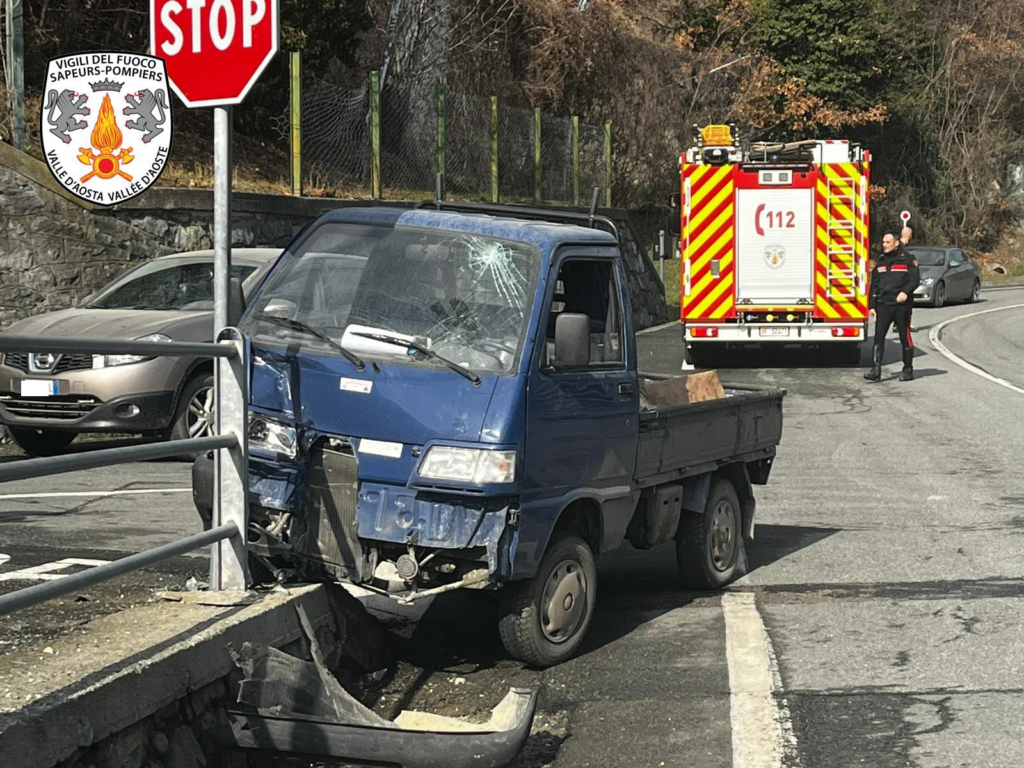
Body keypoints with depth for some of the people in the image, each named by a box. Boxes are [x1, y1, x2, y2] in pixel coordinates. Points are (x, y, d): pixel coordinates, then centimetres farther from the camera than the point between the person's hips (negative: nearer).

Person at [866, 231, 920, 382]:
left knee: (905, 338, 3)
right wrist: (872, 306, 10)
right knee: (878, 337, -6)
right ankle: (875, 369, -9)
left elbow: (915, 279, -7)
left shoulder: (907, 259, 0)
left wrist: (906, 292, -25)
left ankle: (908, 370, 11)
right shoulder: (881, 261, 15)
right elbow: (874, 285, 16)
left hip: (901, 304, -4)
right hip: (883, 305, 4)